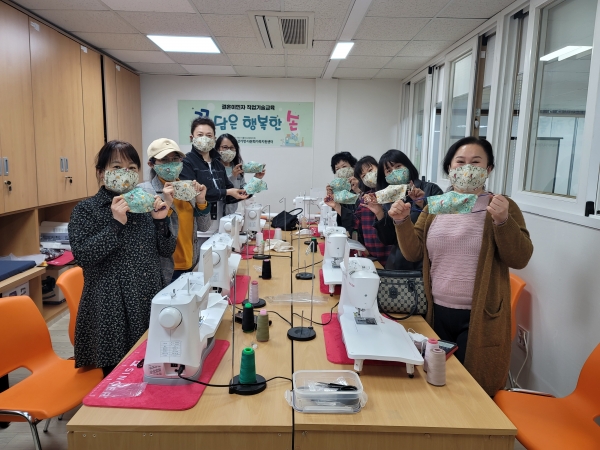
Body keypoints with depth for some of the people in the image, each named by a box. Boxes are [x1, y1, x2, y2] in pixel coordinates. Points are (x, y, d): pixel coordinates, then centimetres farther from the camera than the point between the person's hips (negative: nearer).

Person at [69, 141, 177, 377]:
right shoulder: (86, 209, -4)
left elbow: (167, 251, 7)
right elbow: (82, 256, -15)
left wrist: (161, 220, -9)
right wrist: (116, 224, -21)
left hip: (150, 300, 5)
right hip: (111, 308, -4)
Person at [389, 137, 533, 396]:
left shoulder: (503, 207, -3)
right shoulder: (435, 206, 7)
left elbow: (520, 259, -11)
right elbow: (414, 253, 5)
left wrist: (502, 221, -25)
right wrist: (401, 221, -11)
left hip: (479, 317, -3)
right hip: (437, 313, 4)